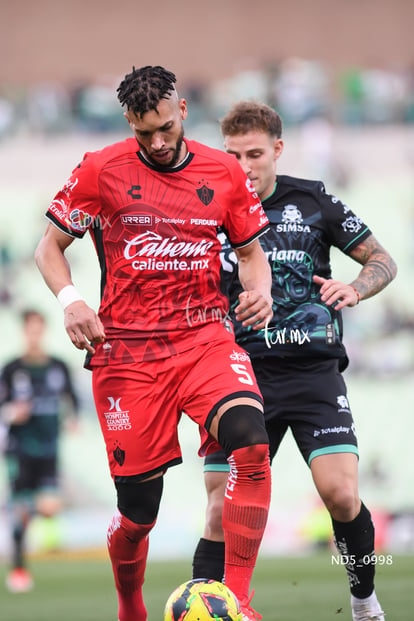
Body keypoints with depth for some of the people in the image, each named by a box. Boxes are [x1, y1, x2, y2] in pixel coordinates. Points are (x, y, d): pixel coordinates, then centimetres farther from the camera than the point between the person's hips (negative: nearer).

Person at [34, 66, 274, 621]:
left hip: (206, 338, 1)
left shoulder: (224, 173, 7)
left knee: (251, 441, -29)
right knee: (138, 510, -1)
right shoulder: (102, 171, 1)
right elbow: (49, 247, 8)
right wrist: (70, 300, -11)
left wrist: (260, 291, -3)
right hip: (127, 351, -1)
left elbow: (251, 251, 19)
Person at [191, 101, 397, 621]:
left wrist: (355, 288, -9)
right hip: (242, 375, 1)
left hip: (313, 370, -1)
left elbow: (382, 260, 11)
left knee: (342, 496, -14)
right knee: (224, 513, -8)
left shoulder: (311, 202, 4)